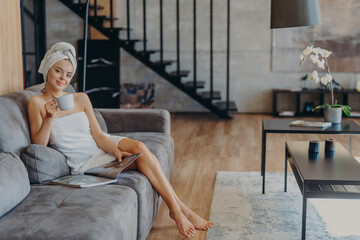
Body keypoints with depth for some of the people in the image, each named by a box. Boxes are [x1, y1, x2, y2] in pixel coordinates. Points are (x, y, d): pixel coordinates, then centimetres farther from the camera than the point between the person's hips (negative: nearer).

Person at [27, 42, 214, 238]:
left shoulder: (81, 99, 7)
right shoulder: (37, 103, -5)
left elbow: (98, 135, 2)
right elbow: (38, 145, -12)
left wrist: (116, 150, -17)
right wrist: (49, 117, -27)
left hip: (102, 147, 4)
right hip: (83, 161, -4)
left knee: (139, 147, -26)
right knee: (141, 157, -22)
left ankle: (177, 209, -23)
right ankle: (181, 210, -17)